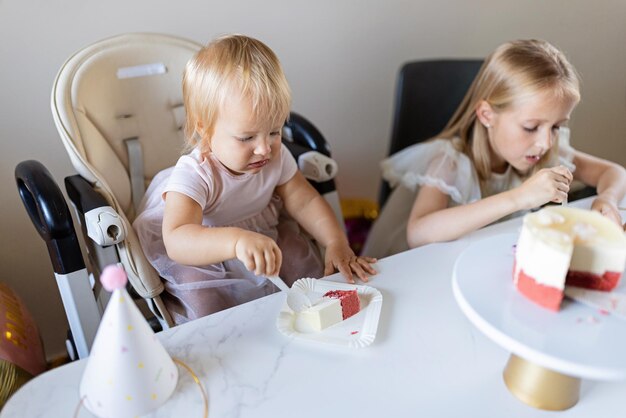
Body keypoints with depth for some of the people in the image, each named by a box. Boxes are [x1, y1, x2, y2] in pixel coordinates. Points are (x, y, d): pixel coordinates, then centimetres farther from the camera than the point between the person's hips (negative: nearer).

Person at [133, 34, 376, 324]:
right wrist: (236, 240, -67)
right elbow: (176, 241, -49)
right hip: (199, 256, -5)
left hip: (264, 238, 5)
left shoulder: (276, 158, -13)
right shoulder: (193, 176, -33)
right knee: (198, 282, -31)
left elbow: (304, 201, -3)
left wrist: (337, 243, -19)